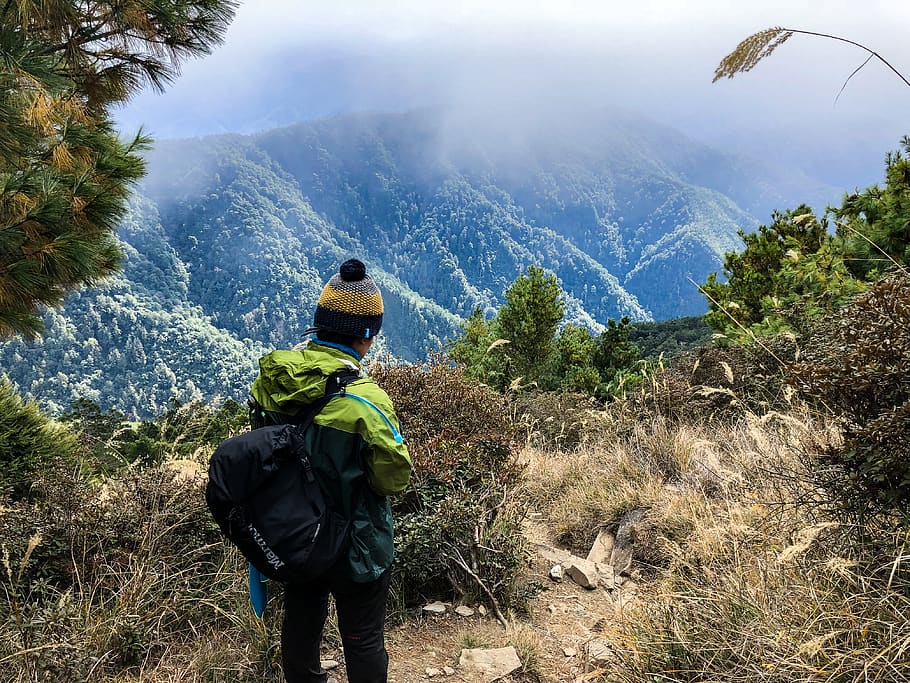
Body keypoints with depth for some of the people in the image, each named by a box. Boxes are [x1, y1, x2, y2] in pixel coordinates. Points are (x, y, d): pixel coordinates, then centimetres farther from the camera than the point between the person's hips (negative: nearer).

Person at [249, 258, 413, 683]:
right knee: (363, 641, 17)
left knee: (299, 628, 27)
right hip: (355, 548, -5)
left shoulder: (270, 380, -12)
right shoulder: (365, 401, -29)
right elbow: (396, 478, -17)